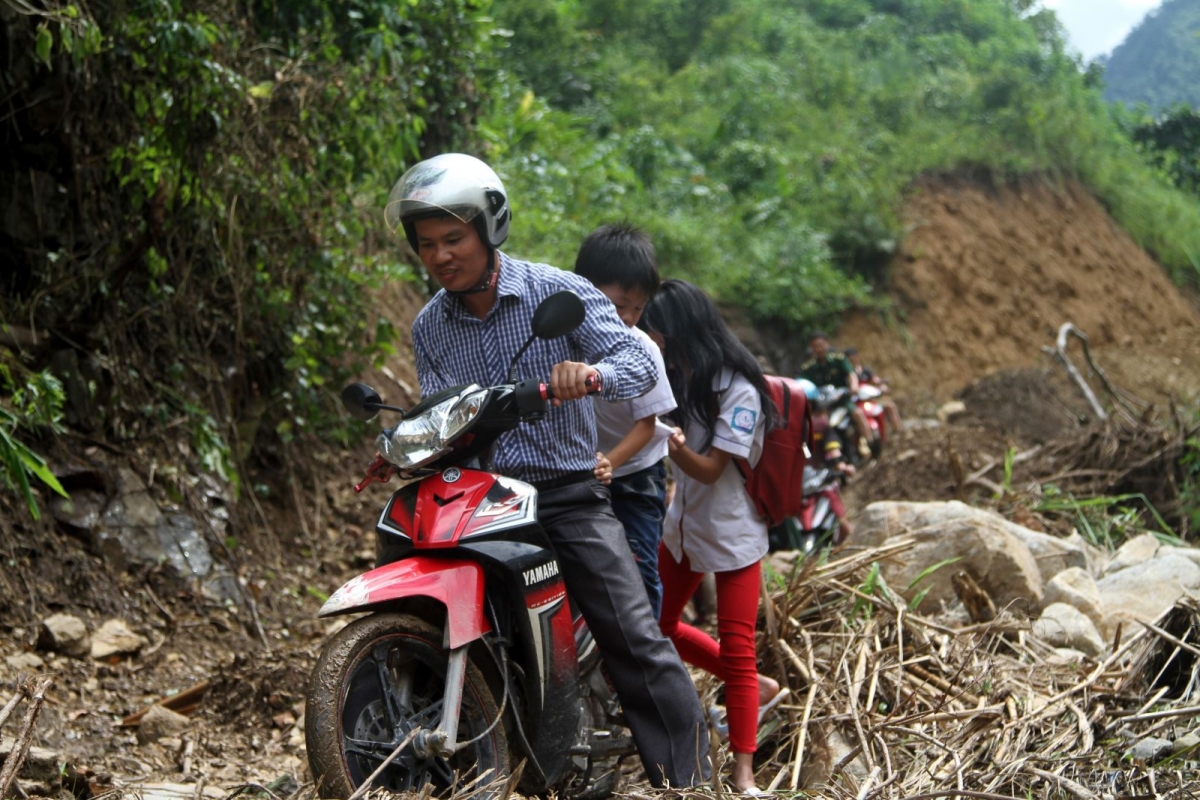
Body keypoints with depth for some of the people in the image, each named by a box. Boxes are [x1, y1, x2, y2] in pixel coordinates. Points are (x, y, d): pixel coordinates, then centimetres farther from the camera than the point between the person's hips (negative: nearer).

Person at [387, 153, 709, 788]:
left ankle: (687, 777, -5)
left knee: (635, 638, -11)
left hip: (566, 491, -3)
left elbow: (639, 361, -13)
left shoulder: (559, 293, -4)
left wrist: (593, 372, -35)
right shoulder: (428, 326, 9)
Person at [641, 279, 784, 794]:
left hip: (731, 534, -8)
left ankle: (744, 772, 1)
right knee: (657, 626, 13)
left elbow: (710, 469, -23)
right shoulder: (681, 379, 4)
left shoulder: (738, 389, -19)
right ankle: (753, 688, 28)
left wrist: (678, 449, -39)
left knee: (736, 649, -6)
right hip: (683, 525, 8)